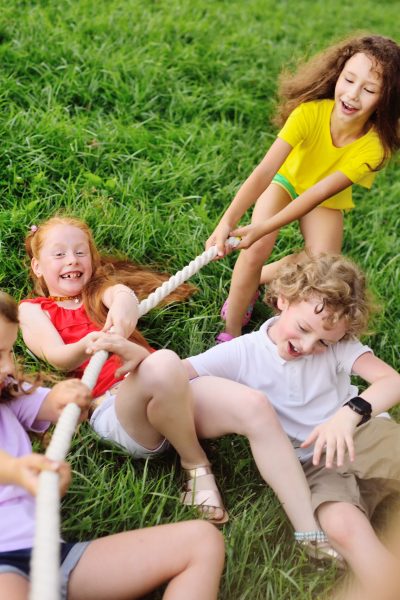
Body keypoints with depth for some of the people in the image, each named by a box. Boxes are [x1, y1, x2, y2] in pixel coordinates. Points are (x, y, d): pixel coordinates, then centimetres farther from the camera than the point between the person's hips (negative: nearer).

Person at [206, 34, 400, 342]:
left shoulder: (374, 145, -33)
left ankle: (257, 278, 17)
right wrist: (227, 221, -57)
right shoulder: (310, 112, -36)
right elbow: (264, 171, -43)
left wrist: (262, 228, -45)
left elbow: (318, 193, -35)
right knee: (255, 253, -22)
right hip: (286, 180, -2)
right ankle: (231, 334, -4)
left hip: (327, 200, 2)